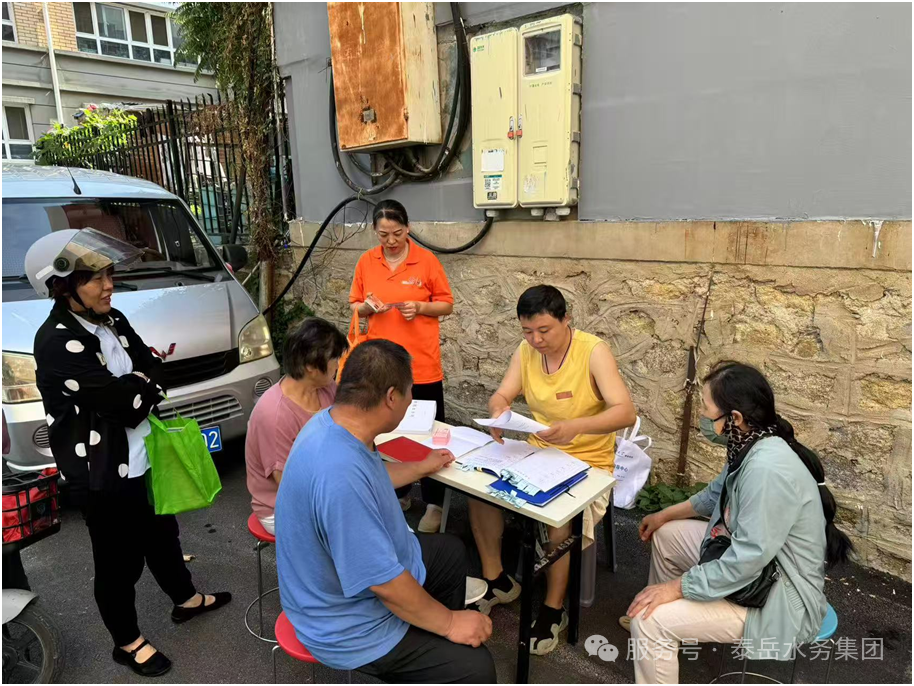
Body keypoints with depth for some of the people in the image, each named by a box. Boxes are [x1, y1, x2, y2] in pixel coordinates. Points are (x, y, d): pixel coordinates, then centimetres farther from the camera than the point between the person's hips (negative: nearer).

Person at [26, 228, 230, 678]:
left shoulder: (113, 321, 2)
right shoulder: (55, 343, -23)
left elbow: (155, 372, 3)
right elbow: (121, 399, -26)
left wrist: (134, 386, -15)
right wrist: (142, 385, -8)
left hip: (143, 458, 8)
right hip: (101, 474, -8)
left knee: (162, 534, 25)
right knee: (119, 561, 12)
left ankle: (185, 600, 48)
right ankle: (128, 643, 35)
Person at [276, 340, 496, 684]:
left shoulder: (332, 421, -8)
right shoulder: (340, 474, -39)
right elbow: (384, 583, -31)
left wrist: (422, 467, 29)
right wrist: (449, 623, -15)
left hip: (366, 562, 9)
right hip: (350, 622, -9)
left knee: (451, 551, 26)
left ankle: (436, 640, 45)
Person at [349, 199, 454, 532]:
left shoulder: (426, 260, -5)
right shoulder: (366, 262, 3)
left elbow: (447, 304, 0)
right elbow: (355, 306, 11)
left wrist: (420, 307, -18)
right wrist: (368, 307, -11)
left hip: (422, 364, -3)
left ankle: (434, 503, 17)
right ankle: (398, 493, 32)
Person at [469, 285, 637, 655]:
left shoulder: (593, 351, -20)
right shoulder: (526, 350, -4)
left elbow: (626, 412, -28)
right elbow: (501, 395, -3)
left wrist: (577, 425, -46)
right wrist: (499, 413, -29)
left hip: (588, 463, -5)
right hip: (536, 454, 5)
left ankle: (554, 609, -2)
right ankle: (497, 581, 8)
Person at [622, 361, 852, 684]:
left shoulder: (768, 467, -34)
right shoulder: (752, 446, -3)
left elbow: (746, 559, -33)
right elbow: (719, 492, 17)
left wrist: (676, 587, -24)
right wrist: (667, 514, 18)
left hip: (778, 598, -10)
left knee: (649, 620, -19)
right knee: (665, 535, 20)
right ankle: (676, 621, 39)